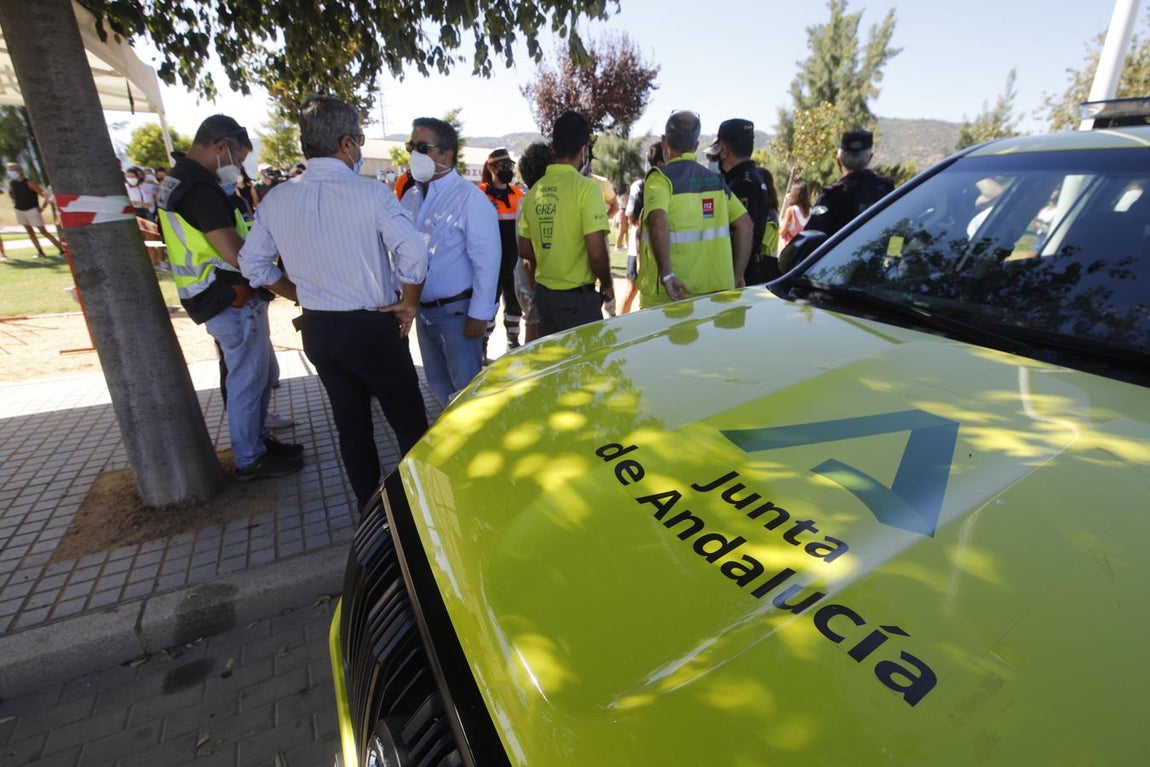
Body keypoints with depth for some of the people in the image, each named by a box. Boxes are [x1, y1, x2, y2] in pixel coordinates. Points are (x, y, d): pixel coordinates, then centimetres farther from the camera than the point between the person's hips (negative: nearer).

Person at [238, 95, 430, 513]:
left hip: (317, 330, 6)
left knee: (351, 424, 18)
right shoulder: (371, 193, -15)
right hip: (372, 327, -5)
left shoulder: (276, 199, 2)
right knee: (409, 423, 10)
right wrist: (409, 304, -9)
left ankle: (370, 510, 33)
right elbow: (414, 254, -24)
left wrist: (303, 295, 17)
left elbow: (253, 263, 9)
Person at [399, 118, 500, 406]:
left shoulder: (469, 198, -13)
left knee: (467, 387, 6)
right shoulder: (411, 197, 7)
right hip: (422, 310, 7)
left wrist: (479, 315, -17)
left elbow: (486, 261, -16)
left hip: (457, 311, -7)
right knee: (437, 382, 20)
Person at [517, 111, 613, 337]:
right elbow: (596, 252, -18)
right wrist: (607, 285, -1)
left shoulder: (535, 190, 5)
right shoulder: (585, 187, -12)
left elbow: (525, 251, 11)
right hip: (577, 296, -6)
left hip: (543, 293, 6)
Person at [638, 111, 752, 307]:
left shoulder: (661, 178, -6)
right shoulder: (715, 180, 11)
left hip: (669, 294, -5)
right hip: (715, 291, 5)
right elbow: (744, 223, 9)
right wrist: (737, 276, 13)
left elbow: (658, 222, -25)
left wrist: (666, 274, -26)